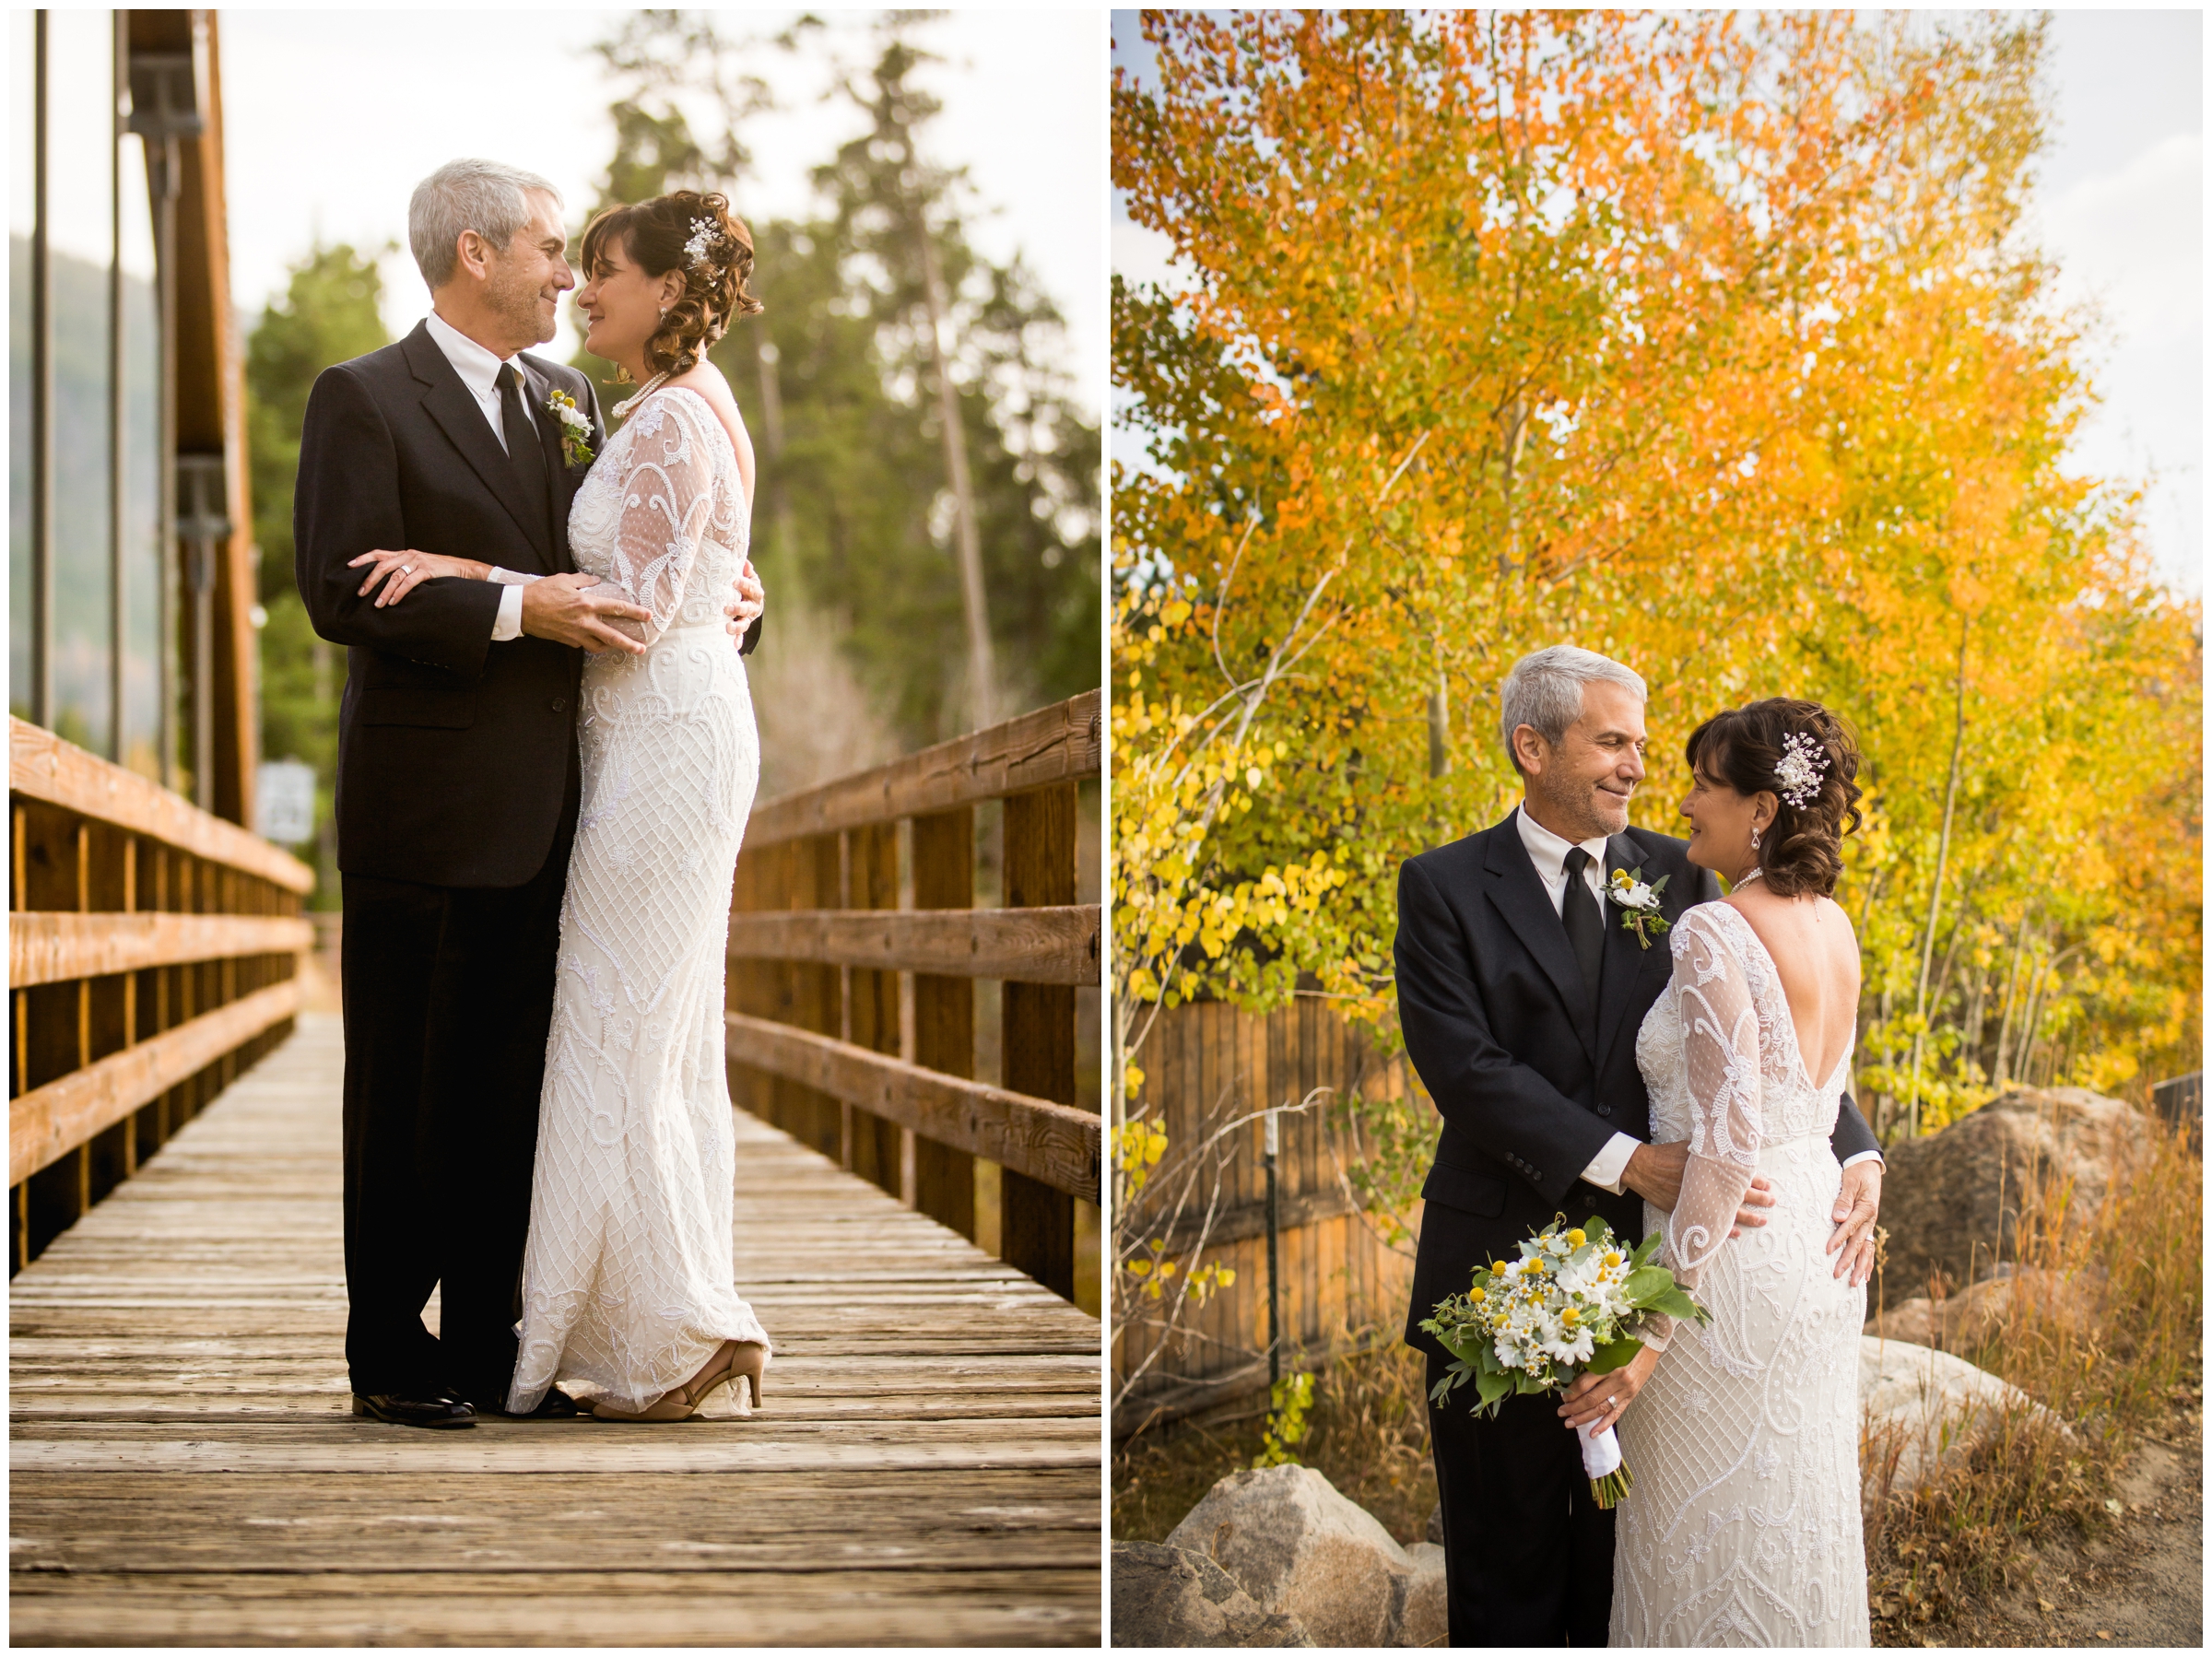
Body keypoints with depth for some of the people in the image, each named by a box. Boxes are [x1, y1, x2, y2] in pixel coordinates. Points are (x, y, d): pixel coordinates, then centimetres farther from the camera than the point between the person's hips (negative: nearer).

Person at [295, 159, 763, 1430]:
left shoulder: (570, 398, 15)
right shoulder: (365, 398, -6)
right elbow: (341, 593, -16)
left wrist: (722, 597, 2)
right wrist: (514, 609, -22)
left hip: (543, 810, 6)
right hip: (424, 812, -6)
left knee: (510, 1087, 10)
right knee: (404, 1089, 3)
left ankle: (489, 1347, 18)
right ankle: (389, 1354, 12)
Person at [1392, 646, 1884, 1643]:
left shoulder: (1677, 878, 7)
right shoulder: (1446, 888, -4)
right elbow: (1466, 1067, -15)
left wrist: (1857, 1157, -16)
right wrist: (1630, 1163, -24)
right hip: (1505, 1271, -3)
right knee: (1510, 1566, 7)